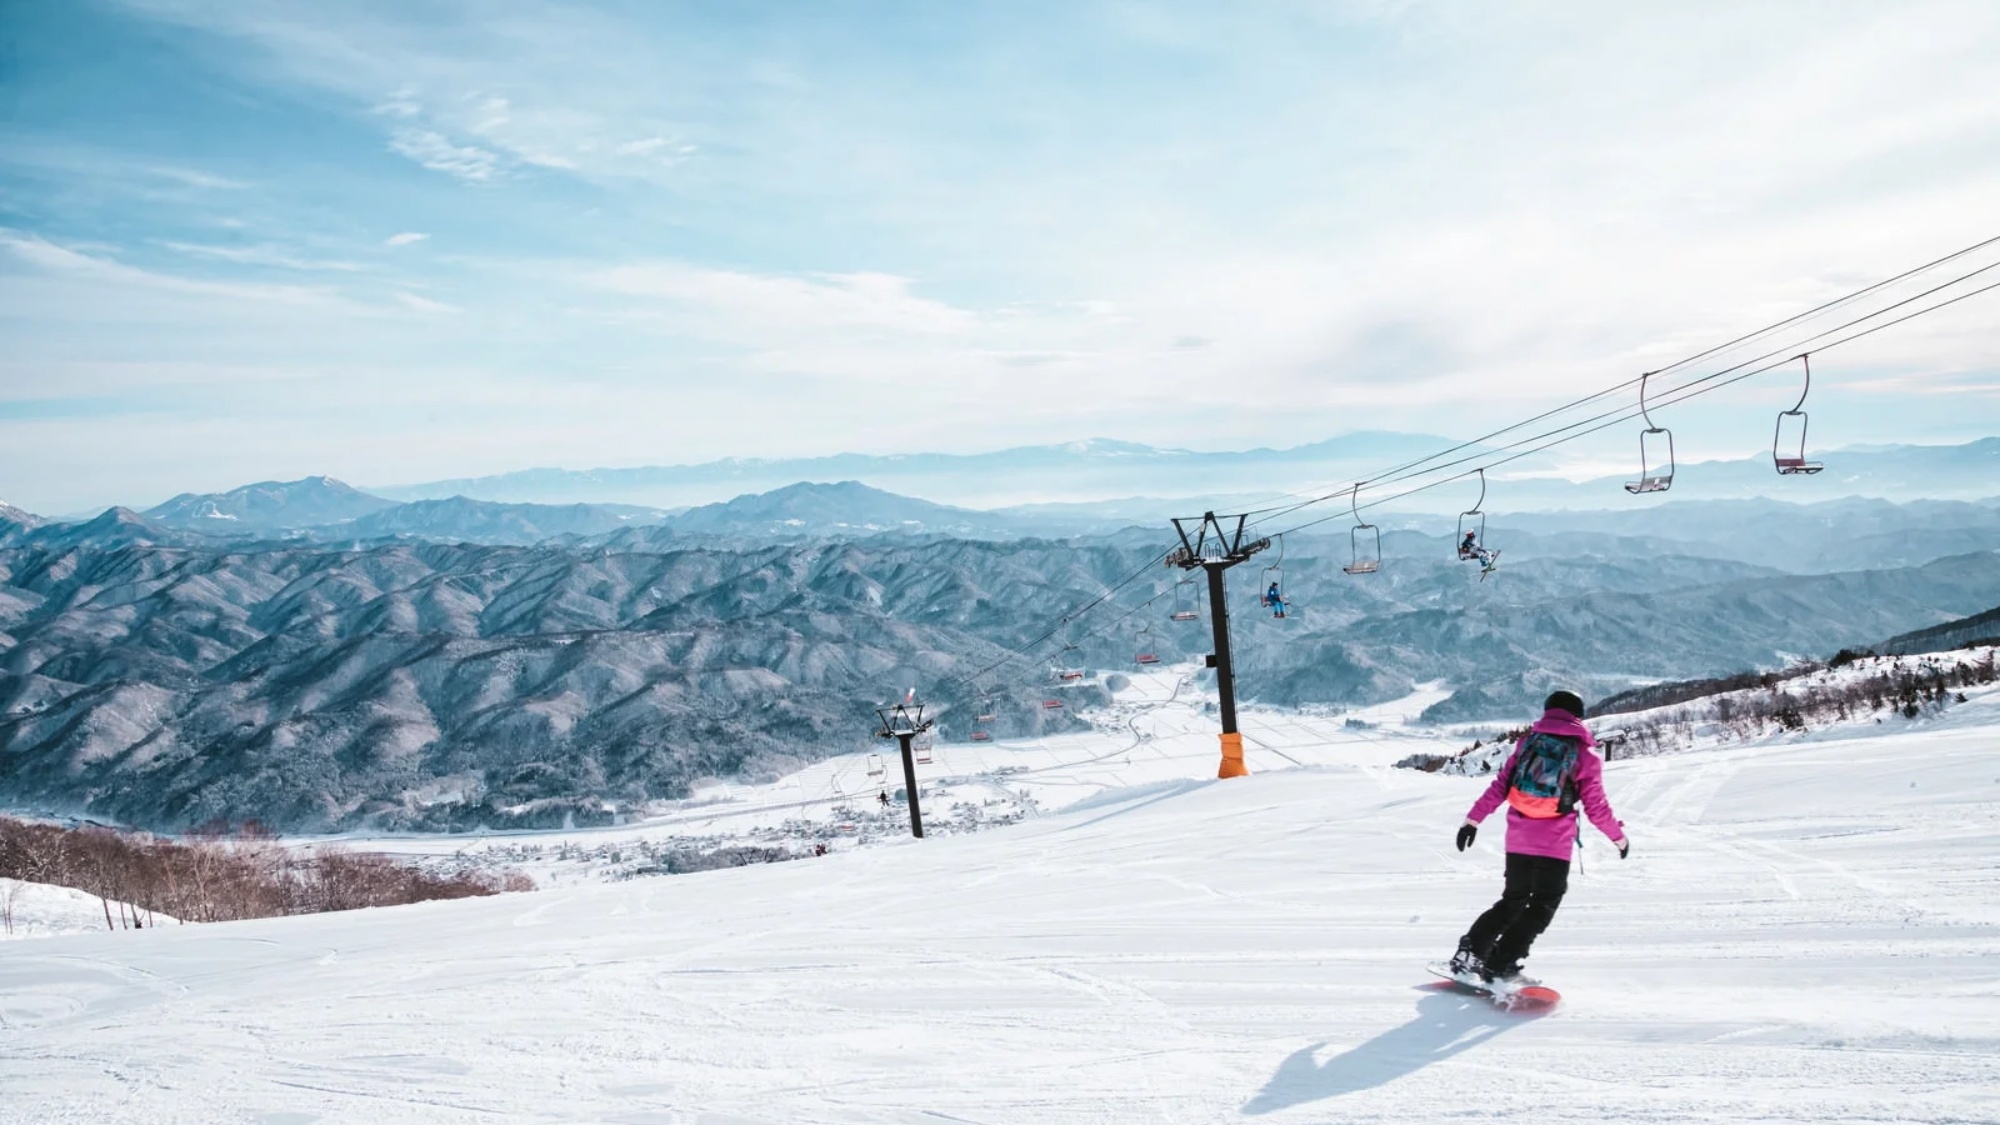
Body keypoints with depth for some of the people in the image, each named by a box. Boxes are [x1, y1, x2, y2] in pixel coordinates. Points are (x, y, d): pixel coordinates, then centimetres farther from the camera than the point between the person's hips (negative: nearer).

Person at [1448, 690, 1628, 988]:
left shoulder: (1528, 741, 8)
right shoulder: (1586, 754, 0)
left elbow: (1500, 785, 5)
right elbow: (1596, 807, -1)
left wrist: (1473, 819, 7)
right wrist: (1619, 837, 14)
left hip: (1518, 838, 4)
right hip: (1554, 843, -4)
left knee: (1513, 899, 19)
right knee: (1542, 907, 5)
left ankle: (1470, 953, 10)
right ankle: (1500, 967, -5)